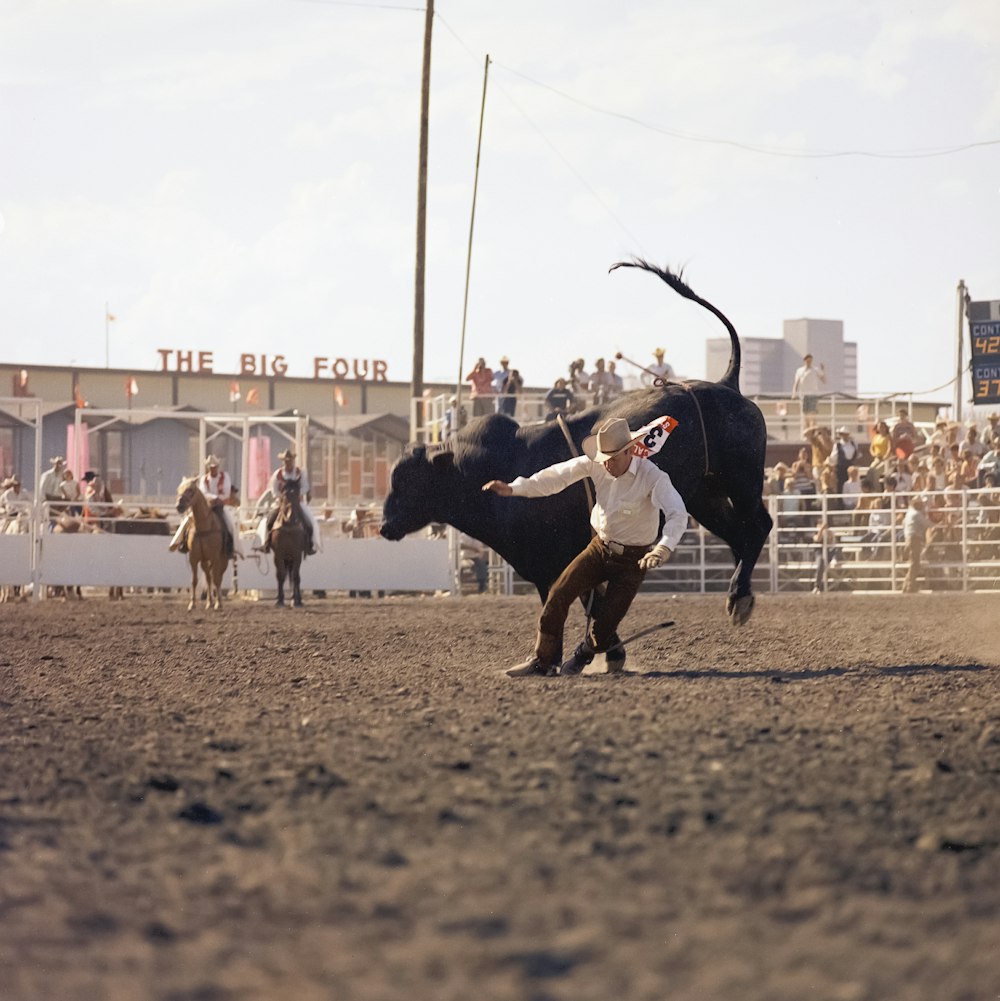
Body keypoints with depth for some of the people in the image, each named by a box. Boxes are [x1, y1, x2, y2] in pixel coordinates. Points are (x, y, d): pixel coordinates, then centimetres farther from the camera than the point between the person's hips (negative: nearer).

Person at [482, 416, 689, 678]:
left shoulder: (653, 477, -25)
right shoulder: (595, 464, -10)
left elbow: (678, 514, -37)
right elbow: (557, 476, -5)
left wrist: (662, 550, -55)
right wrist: (513, 488, -12)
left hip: (633, 559, -5)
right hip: (599, 547, 5)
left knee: (604, 624, -10)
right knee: (558, 596, -9)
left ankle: (586, 653, 26)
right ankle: (544, 661, 4)